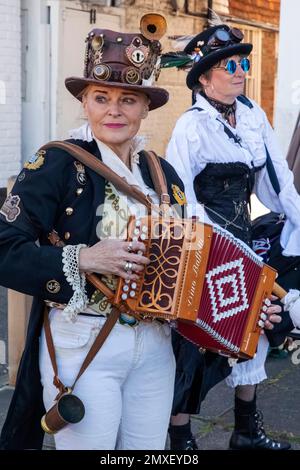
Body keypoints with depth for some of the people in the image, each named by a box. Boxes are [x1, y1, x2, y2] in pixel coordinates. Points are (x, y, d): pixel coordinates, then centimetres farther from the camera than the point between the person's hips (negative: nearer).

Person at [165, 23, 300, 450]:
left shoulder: (254, 116, 5)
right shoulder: (191, 126, -13)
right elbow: (179, 195, -19)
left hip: (243, 240, 7)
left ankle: (247, 430, 30)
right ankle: (180, 437, 16)